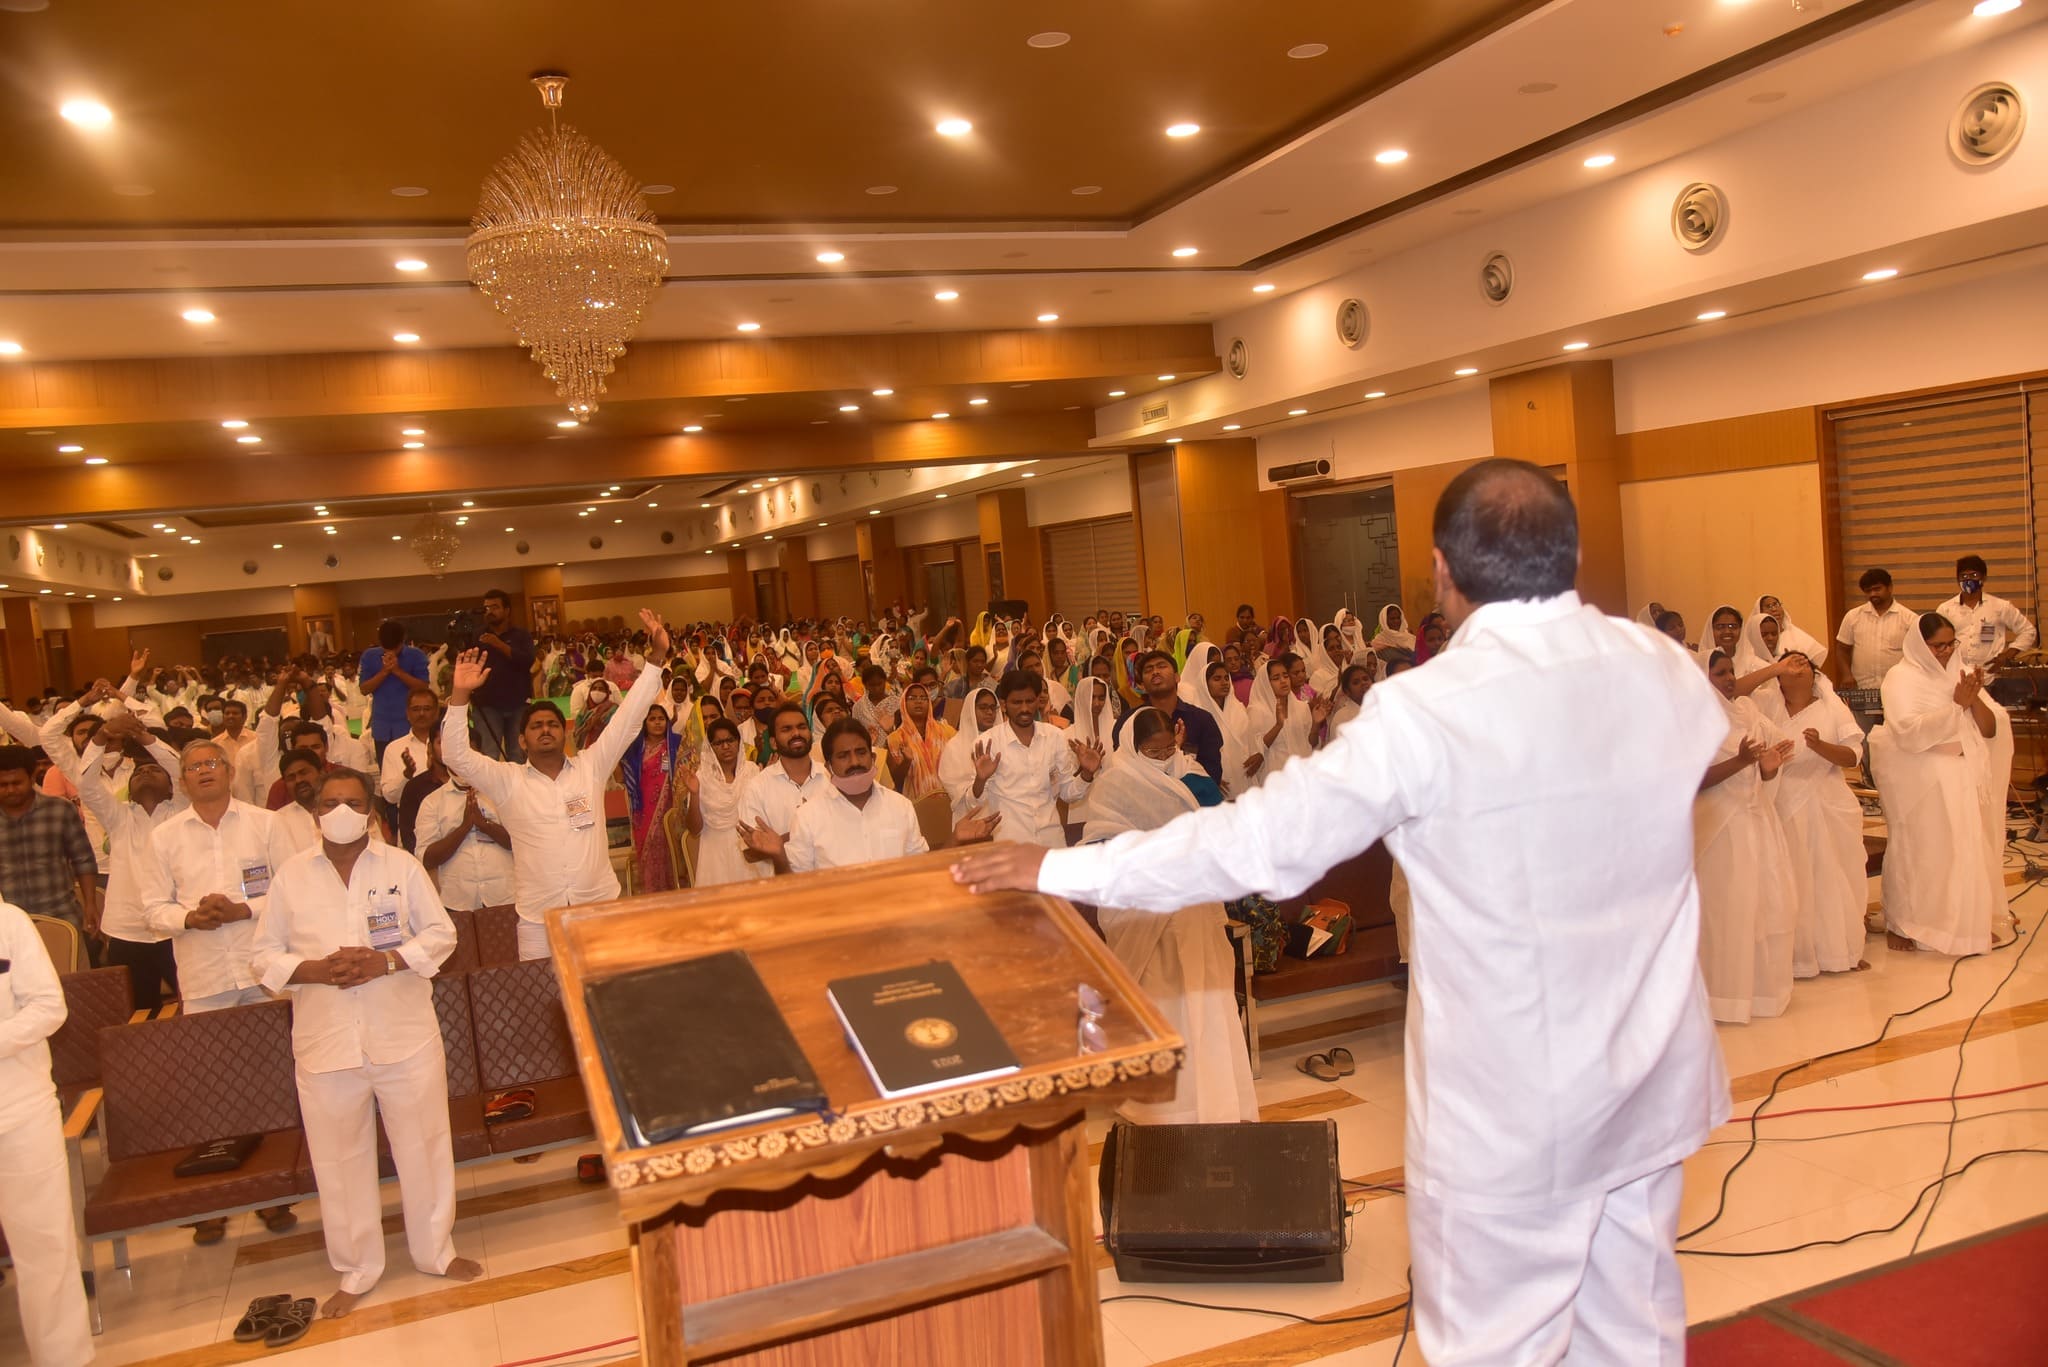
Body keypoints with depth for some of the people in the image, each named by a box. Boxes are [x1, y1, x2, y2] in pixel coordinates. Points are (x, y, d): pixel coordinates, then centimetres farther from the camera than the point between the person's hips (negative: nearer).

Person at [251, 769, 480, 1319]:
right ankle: (356, 1271, 28)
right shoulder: (290, 876, 2)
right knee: (340, 1159, 10)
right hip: (326, 1040, 1)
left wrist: (388, 961, -15)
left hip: (405, 1034, 0)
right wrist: (314, 970, -15)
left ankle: (436, 1250, 29)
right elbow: (264, 954, 4)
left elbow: (441, 932, 1)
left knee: (423, 1146, 10)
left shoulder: (401, 866, 0)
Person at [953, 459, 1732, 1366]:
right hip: (1651, 1081, 6)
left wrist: (1058, 868, -10)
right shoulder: (1669, 673, -5)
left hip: (1511, 1105, -6)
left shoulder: (1429, 710, -22)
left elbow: (1260, 838, -19)